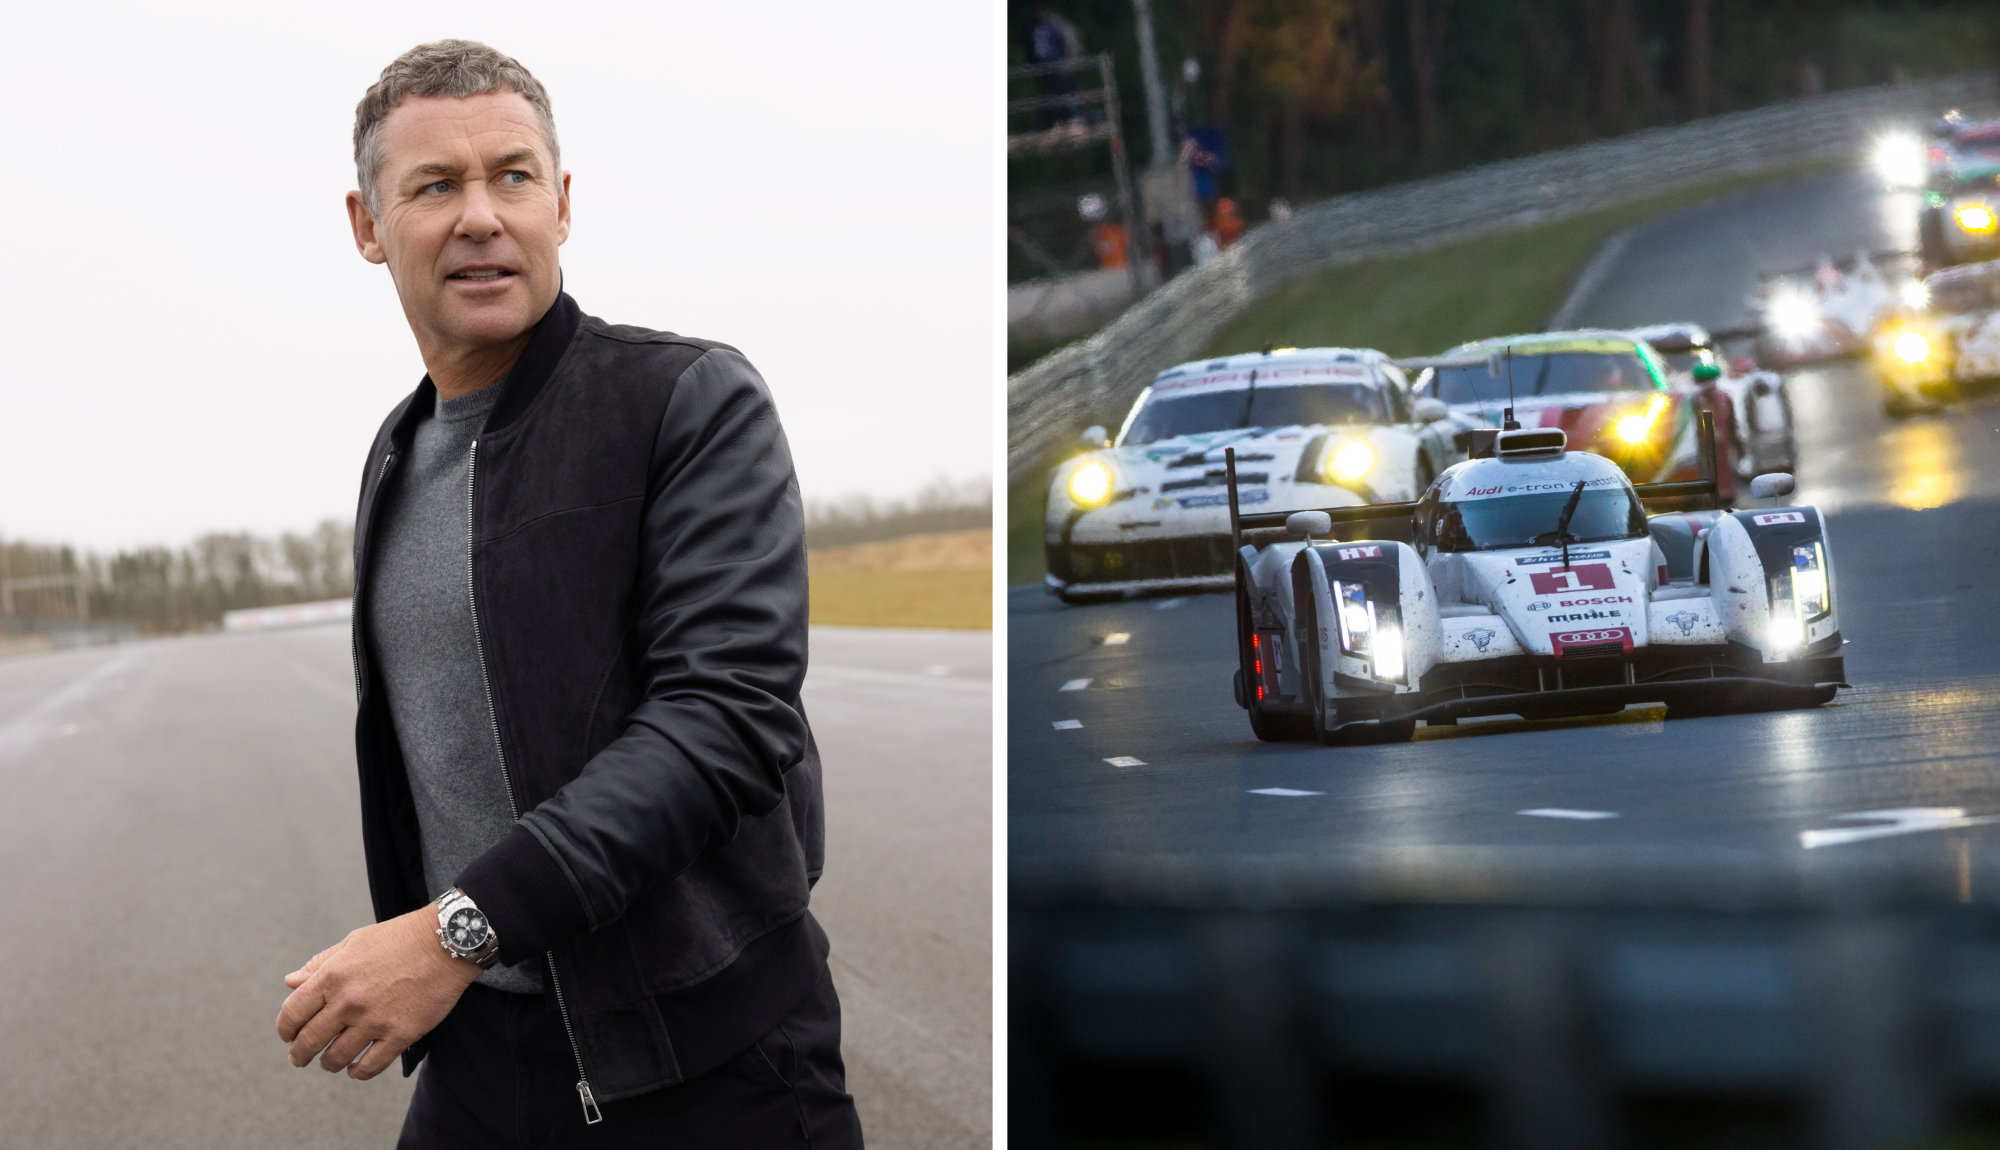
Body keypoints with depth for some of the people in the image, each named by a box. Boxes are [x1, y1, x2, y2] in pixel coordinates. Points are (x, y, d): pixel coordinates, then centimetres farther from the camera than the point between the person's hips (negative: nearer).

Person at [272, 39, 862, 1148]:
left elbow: (729, 709, -19)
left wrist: (462, 926, -25)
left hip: (707, 1052, -5)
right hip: (479, 1048, 6)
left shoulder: (694, 401, -8)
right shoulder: (398, 455, 13)